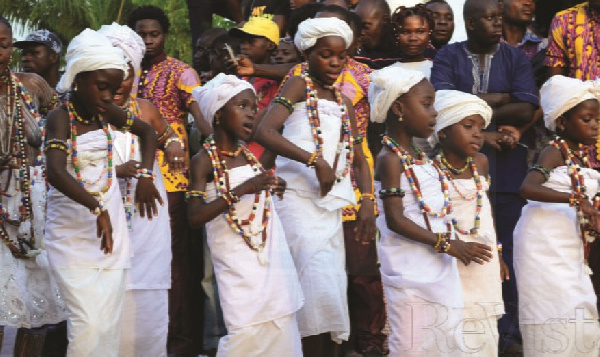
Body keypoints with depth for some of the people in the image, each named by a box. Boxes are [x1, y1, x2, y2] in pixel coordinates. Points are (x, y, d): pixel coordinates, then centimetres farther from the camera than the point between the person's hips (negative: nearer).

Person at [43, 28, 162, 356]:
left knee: (110, 322, 4)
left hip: (111, 228, 6)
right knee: (88, 323, -13)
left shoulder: (104, 111, 5)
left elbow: (147, 131, 22)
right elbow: (56, 173, -31)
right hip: (73, 233, -6)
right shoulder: (60, 118, -14)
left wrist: (145, 175, 6)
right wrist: (97, 208, -41)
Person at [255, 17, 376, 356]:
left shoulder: (343, 103, 17)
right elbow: (265, 132, -18)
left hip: (332, 205, 7)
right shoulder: (299, 86, -2)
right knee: (319, 289, -16)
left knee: (335, 288, 6)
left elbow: (358, 157, 20)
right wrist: (315, 160, -25)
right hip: (298, 199, -7)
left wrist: (367, 200, 4)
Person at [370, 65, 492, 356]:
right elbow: (395, 220, -19)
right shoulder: (391, 160, -12)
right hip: (411, 275, -9)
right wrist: (446, 244, -20)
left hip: (440, 272, 9)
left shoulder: (419, 157, 15)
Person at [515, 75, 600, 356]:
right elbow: (528, 188, -29)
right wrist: (577, 200, -36)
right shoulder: (555, 151, -11)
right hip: (546, 246, -8)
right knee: (556, 321, -10)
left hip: (570, 248, 8)